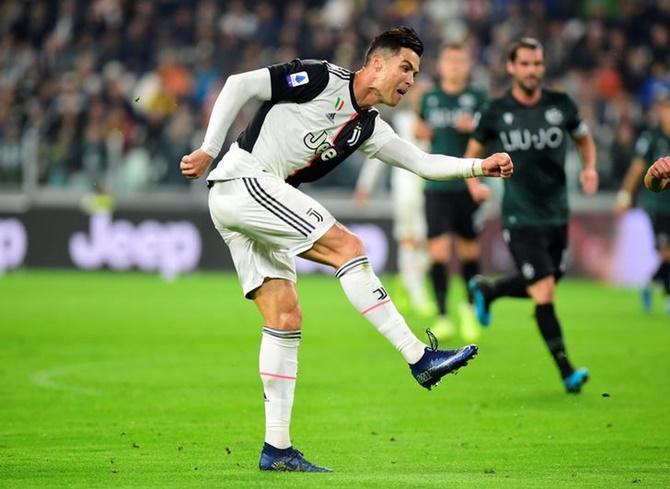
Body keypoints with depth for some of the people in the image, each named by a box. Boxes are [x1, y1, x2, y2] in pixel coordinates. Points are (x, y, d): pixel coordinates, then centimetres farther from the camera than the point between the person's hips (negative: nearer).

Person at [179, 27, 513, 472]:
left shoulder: (367, 127, 16)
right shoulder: (320, 78, -6)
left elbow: (422, 162, 14)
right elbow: (240, 85, -8)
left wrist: (480, 166, 1)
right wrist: (209, 150, -11)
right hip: (244, 180, -9)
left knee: (285, 317, 4)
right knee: (347, 246, -16)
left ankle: (277, 448, 3)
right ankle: (419, 357, -16)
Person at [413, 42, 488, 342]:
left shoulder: (477, 98, 2)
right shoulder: (429, 98, 9)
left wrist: (474, 127, -18)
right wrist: (419, 131, 1)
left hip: (468, 184, -1)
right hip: (437, 186, 1)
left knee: (468, 250, 7)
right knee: (438, 250, -9)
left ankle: (470, 309, 28)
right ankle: (442, 316, -5)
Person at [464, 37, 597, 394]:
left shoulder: (560, 105, 0)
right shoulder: (497, 111, -4)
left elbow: (584, 138, 16)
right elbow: (474, 148, 11)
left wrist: (590, 168, -2)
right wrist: (473, 182, -5)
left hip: (557, 214, 4)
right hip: (520, 217, -4)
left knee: (541, 287, 14)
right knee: (543, 292, -12)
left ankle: (485, 290, 43)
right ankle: (566, 371, -6)